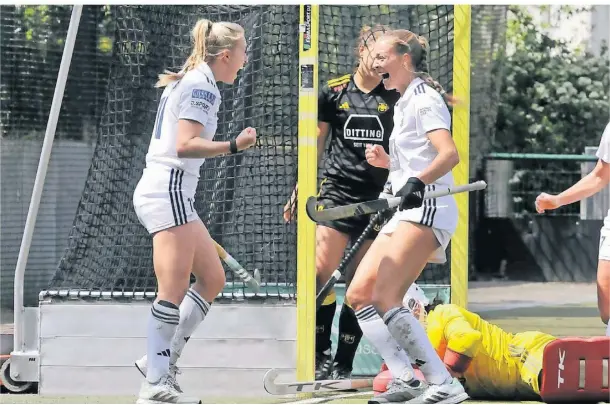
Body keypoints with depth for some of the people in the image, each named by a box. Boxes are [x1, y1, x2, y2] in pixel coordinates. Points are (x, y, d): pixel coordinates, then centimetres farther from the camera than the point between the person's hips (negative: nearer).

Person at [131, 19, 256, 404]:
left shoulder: (190, 82, 19)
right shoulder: (202, 86, -11)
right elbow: (185, 144, -21)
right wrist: (233, 146, -27)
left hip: (173, 194, 10)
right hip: (166, 191, -10)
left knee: (213, 279, 12)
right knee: (174, 292, -11)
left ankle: (162, 361, 12)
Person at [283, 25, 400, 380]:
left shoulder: (395, 97, 4)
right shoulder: (334, 92, 4)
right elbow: (316, 145, 13)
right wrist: (300, 190, 13)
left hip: (378, 198, 1)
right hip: (337, 192, 0)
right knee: (323, 273, -14)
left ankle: (344, 362, 8)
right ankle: (320, 354, -3)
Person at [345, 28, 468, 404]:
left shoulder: (424, 100, -8)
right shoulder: (405, 104, 21)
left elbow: (449, 154, -23)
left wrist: (418, 182, -38)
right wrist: (388, 161, 15)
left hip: (428, 209, -10)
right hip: (408, 213, 10)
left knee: (385, 299, -20)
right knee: (359, 295, 3)